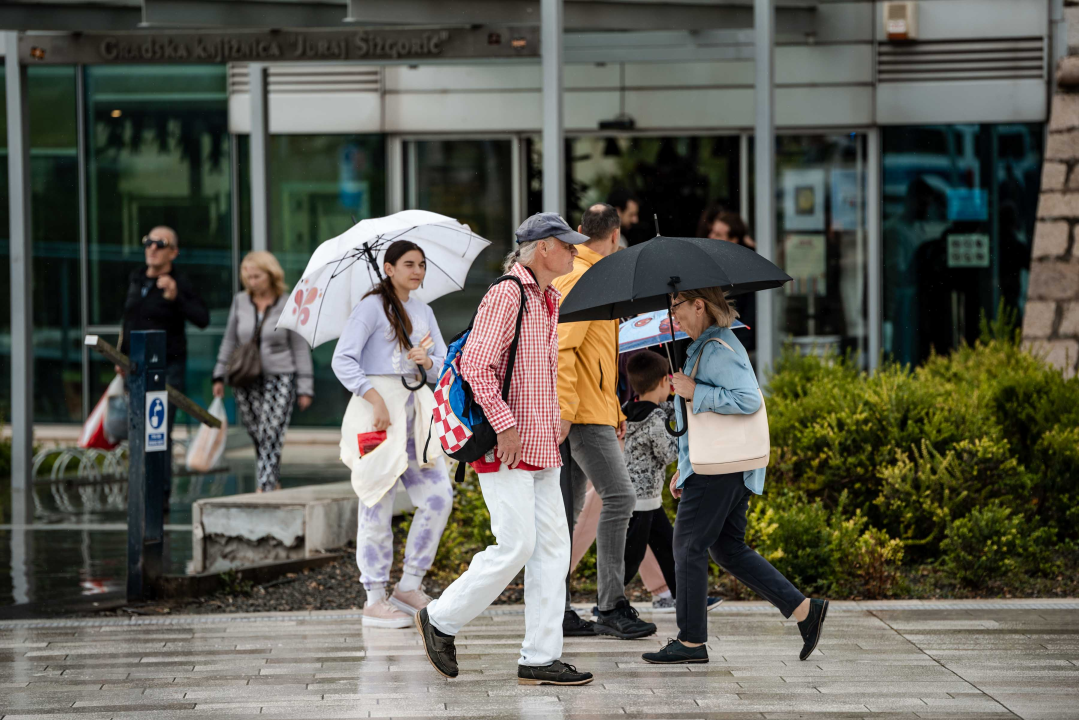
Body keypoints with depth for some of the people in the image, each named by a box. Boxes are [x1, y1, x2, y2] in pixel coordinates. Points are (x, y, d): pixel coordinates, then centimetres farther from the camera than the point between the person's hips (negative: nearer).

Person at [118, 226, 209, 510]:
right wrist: (122, 356, 21)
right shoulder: (136, 279, 10)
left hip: (168, 367, -6)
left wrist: (175, 297, -31)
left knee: (161, 432, -10)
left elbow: (202, 319, -20)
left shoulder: (180, 282, -9)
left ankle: (161, 495, -6)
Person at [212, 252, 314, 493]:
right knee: (258, 437, 6)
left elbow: (300, 349, 1)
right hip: (246, 380, 4)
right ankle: (274, 484, 22)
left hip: (279, 379, -4)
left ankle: (264, 489, -17)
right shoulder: (240, 302, 6)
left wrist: (305, 389, 0)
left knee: (270, 437, -14)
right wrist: (219, 376, 15)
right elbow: (230, 341, 17)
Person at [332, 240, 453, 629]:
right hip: (378, 411, -7)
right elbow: (343, 360, -12)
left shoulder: (423, 312, 16)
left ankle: (409, 586, 10)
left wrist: (427, 362, -8)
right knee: (378, 504, -4)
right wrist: (376, 398, -21)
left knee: (439, 496, -1)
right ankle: (375, 600, 1)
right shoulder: (372, 306, -4)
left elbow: (446, 368, 15)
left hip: (415, 414, 7)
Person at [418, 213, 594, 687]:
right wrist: (505, 425, -21)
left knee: (552, 546, 4)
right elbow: (476, 366, -21)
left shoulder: (550, 302, 15)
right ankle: (442, 620, 7)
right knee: (516, 545, -10)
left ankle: (540, 657, 6)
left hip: (542, 447, 9)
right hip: (506, 446, -9)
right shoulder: (506, 295, -13)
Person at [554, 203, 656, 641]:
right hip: (584, 414, -11)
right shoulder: (582, 279, -11)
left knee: (566, 506, 9)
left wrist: (614, 409, 25)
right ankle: (611, 608, -14)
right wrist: (563, 409, -26)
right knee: (618, 497, -13)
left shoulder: (591, 278, 22)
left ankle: (555, 609, 10)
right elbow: (561, 347, -20)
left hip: (593, 410, 11)